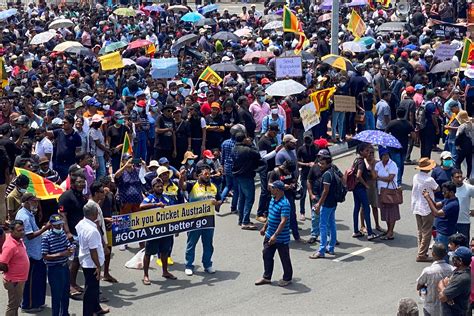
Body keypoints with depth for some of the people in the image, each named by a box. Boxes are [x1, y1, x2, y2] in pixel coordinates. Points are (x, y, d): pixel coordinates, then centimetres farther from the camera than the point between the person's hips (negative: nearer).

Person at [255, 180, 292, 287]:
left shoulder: (284, 204, -25)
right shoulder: (273, 200, 5)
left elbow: (283, 221, -30)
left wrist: (275, 235, -33)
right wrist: (265, 227, 23)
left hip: (281, 238, -9)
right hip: (270, 235, 9)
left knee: (285, 258, 8)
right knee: (267, 255, 14)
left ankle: (287, 278, 24)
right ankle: (266, 277, 27)